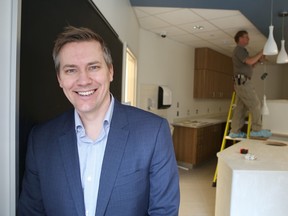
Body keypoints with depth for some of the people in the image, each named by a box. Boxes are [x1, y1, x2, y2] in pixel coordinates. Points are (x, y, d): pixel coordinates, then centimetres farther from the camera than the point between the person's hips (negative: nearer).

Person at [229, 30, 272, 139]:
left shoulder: (241, 50, 26)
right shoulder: (239, 49, -5)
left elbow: (249, 66, 27)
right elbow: (250, 61, -20)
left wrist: (258, 60, 13)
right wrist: (261, 52, -8)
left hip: (241, 82, 10)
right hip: (243, 81, -10)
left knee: (240, 107, 6)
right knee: (255, 104, -9)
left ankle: (235, 131, 7)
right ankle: (257, 130, -5)